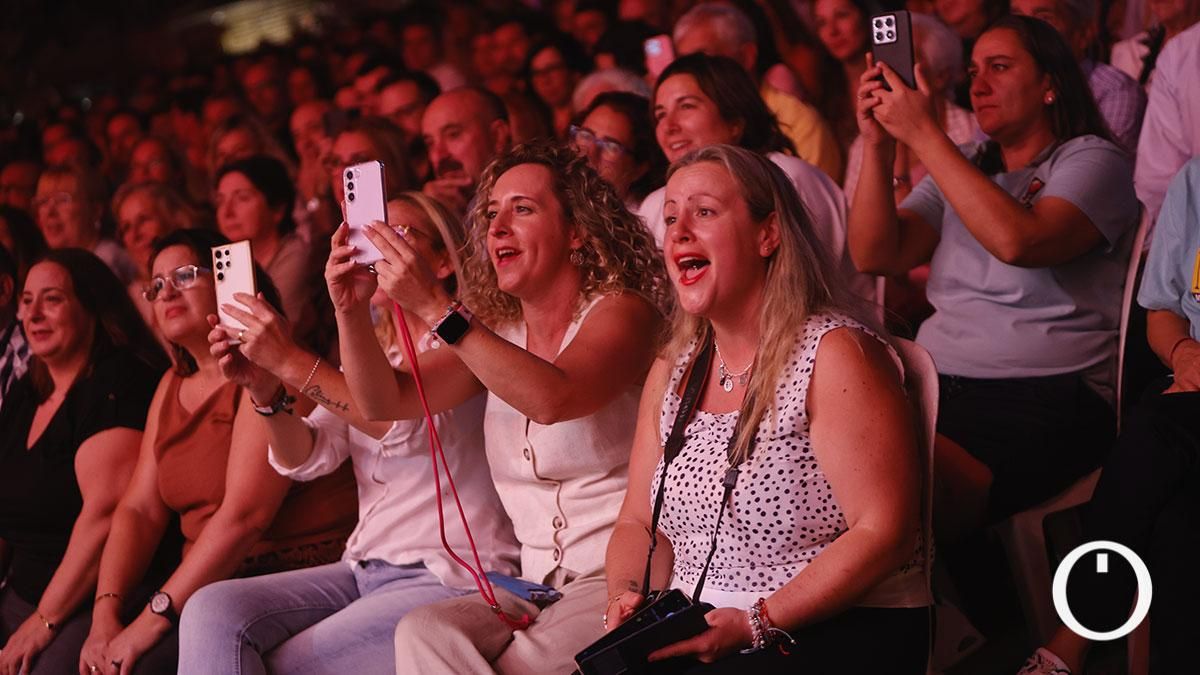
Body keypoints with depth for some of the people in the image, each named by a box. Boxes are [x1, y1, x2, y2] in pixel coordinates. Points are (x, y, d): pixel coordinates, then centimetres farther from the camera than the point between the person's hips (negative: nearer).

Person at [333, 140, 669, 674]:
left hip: (622, 578, -6)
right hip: (538, 589, 6)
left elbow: (552, 399, -26)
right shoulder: (498, 335, 15)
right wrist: (351, 309, -10)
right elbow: (384, 403, 7)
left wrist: (435, 309, -28)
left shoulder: (619, 311, -5)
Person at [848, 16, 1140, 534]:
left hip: (1045, 398, -5)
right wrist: (878, 143, 1)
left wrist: (922, 134, -13)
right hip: (935, 388, 5)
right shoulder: (962, 169, 24)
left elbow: (1018, 241, -16)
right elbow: (876, 256, 11)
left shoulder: (1092, 161, 5)